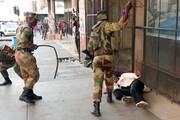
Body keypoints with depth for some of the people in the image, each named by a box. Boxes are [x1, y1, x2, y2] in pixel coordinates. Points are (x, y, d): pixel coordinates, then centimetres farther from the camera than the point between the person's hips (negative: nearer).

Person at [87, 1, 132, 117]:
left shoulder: (94, 29, 17)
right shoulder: (105, 25, -1)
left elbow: (89, 47, 17)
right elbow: (120, 25, -18)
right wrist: (127, 10, -14)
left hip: (97, 58, 3)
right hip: (107, 57, -3)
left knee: (97, 83, 0)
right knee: (109, 78, 23)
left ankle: (97, 108, -6)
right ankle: (109, 97, 42)